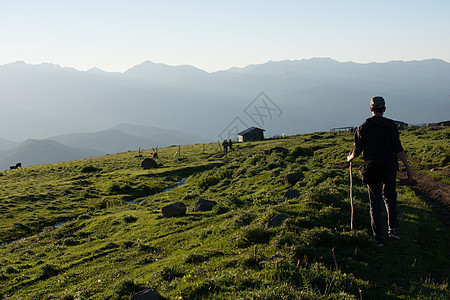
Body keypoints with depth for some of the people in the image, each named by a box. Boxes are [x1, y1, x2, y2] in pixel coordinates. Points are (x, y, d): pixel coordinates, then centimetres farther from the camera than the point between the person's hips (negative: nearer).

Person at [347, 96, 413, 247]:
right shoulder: (390, 125, -1)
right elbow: (398, 148, -8)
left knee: (375, 203, 6)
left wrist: (350, 158, 20)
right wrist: (408, 167, -7)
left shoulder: (363, 128, -1)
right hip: (389, 168, 0)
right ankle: (393, 228, 8)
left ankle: (378, 238, 5)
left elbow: (357, 150, -1)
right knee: (390, 197, 21)